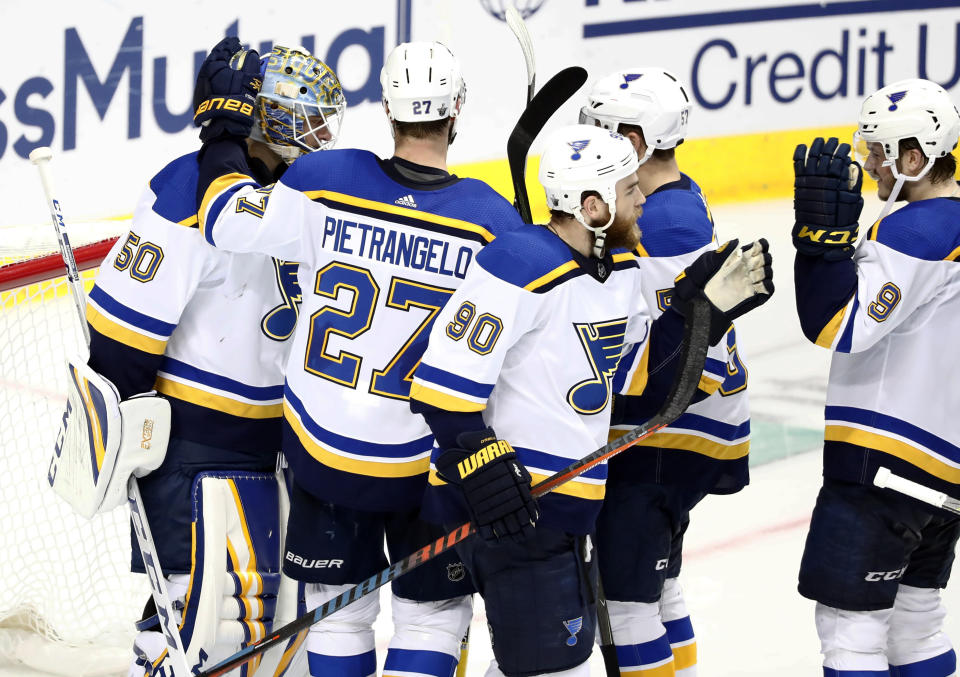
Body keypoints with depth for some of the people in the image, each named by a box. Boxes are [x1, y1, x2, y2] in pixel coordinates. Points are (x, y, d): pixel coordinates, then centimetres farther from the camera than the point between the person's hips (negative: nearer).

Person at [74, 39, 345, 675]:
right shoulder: (194, 193, -20)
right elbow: (127, 312, -19)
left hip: (269, 432, 9)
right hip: (190, 435, -9)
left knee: (284, 587, 12)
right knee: (203, 593, -13)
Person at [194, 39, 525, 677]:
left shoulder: (325, 181, -14)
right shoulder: (493, 219, -15)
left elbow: (228, 220, -5)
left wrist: (222, 136, 8)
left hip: (323, 445, 2)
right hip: (430, 461, -2)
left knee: (339, 603, 17)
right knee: (434, 611, 12)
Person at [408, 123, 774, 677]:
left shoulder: (623, 268, 9)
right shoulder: (521, 269, -20)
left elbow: (638, 375, 16)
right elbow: (443, 383, -22)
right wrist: (481, 466, -25)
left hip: (565, 505, 10)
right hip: (512, 506, -10)